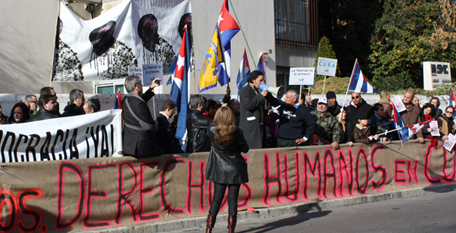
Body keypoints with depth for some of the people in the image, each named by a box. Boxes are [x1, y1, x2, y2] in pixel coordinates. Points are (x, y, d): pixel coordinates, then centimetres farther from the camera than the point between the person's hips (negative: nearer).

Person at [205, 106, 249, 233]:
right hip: (235, 170, -2)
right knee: (233, 199, 5)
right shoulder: (237, 132, -15)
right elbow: (245, 149, -2)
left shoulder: (212, 131, -12)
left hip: (219, 170, 2)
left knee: (217, 199, 9)